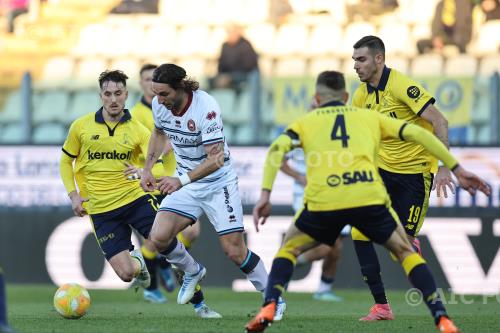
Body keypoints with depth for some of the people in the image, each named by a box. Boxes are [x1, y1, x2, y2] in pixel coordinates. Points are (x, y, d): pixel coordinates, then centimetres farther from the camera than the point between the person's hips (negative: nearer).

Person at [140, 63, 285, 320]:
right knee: (159, 237, -13)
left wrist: (181, 180, -40)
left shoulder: (206, 108, -28)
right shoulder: (159, 105, -8)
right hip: (185, 183, 5)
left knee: (235, 251, -7)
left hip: (218, 184, -5)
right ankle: (192, 272, 17)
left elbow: (216, 158, -31)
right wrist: (147, 169, 7)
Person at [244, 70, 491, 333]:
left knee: (289, 249, 25)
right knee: (405, 252, 21)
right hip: (369, 197, 1)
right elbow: (417, 134, 18)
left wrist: (265, 195, -2)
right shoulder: (369, 117, 27)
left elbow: (277, 149, 5)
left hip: (323, 201, -1)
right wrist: (457, 169, 19)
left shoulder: (305, 122, 25)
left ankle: (268, 308, 2)